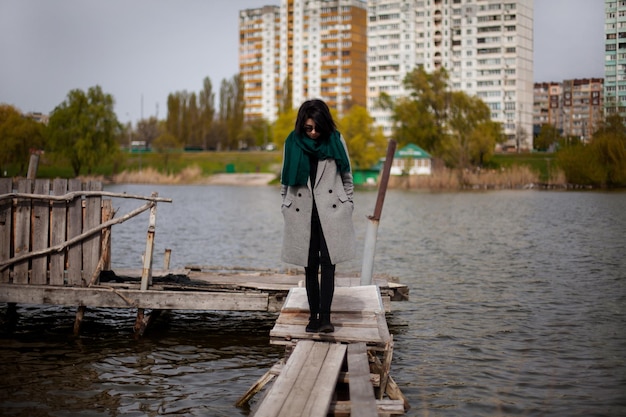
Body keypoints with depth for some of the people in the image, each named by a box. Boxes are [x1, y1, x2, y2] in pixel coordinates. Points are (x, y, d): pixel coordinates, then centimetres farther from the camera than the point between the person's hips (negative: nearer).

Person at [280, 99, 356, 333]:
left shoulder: (336, 141, 2)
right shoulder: (292, 144, 4)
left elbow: (347, 177, 10)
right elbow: (285, 180, 12)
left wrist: (348, 205, 5)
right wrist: (286, 207, 8)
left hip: (331, 211, -1)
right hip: (302, 213, 2)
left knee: (327, 262, -11)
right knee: (310, 265, 4)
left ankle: (325, 316, -14)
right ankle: (314, 316, 11)